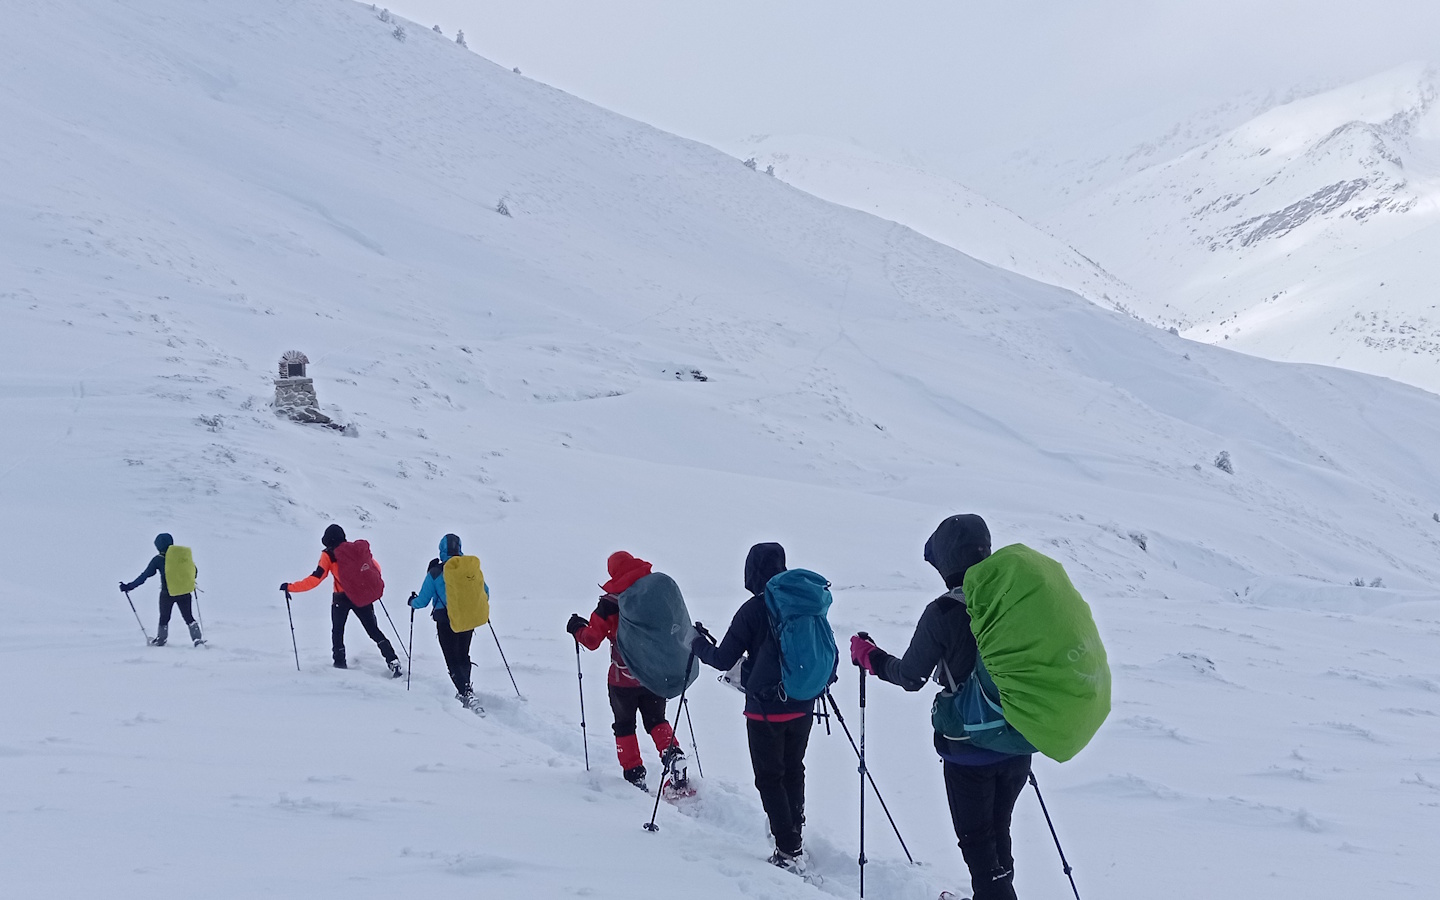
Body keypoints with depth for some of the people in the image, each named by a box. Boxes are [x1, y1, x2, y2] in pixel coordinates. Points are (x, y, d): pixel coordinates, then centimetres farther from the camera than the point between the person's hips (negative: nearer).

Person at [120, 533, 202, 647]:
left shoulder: (158, 559, -8)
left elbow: (144, 576, -7)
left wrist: (129, 587, 1)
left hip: (167, 594, -2)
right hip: (184, 592, 2)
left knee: (164, 618, 18)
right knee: (188, 617, 13)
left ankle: (160, 640, 31)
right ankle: (197, 639, 6)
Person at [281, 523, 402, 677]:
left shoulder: (328, 555, -7)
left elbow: (315, 579, -13)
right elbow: (375, 568, 8)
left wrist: (291, 587, -9)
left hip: (341, 599, -3)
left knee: (337, 631, 20)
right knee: (374, 631, 9)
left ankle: (340, 663, 13)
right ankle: (393, 662, -3)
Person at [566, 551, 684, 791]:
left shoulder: (609, 604, -13)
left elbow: (592, 640, -8)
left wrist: (576, 628, 12)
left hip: (623, 679, -3)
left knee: (624, 726, 16)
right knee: (656, 720, 19)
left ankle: (635, 774, 11)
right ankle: (672, 753, -6)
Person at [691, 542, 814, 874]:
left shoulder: (753, 610, -15)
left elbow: (723, 660, -10)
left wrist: (698, 644, 9)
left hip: (765, 710, -5)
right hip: (803, 707, 5)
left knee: (770, 779, 6)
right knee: (793, 771, 22)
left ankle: (789, 852, 4)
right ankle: (794, 834, 31)